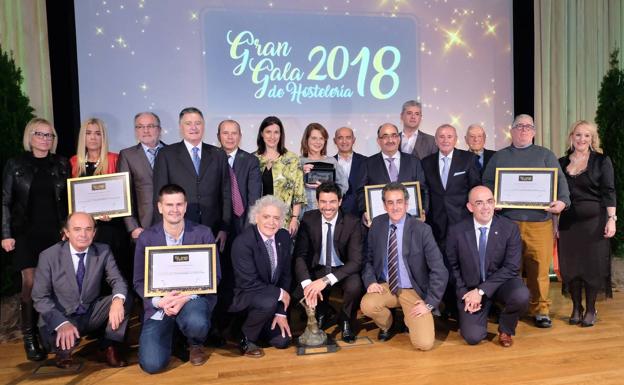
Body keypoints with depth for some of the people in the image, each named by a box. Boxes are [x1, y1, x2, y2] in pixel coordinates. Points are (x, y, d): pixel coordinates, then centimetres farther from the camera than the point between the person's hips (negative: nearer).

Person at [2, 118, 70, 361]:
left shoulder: (62, 164, 7)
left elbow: (69, 199, 7)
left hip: (55, 233, 1)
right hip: (26, 233, -1)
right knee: (30, 284, -1)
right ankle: (30, 339, 9)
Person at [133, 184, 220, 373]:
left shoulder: (203, 234, -4)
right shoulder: (146, 238, -1)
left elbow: (214, 276, -5)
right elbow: (139, 282, 2)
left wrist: (186, 297, -20)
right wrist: (159, 301, -17)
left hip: (193, 298, -1)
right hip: (159, 305, 1)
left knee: (196, 323, -36)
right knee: (152, 364, -14)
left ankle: (195, 344, 5)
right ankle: (170, 330, 22)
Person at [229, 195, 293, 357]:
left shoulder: (284, 237, -7)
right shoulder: (242, 242, -26)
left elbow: (285, 275, 0)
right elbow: (249, 283, -26)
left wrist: (281, 312, -4)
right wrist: (280, 293, -17)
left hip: (271, 297, 6)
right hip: (242, 295, -6)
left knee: (282, 341, -2)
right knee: (268, 302, -34)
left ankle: (250, 321, 26)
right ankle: (246, 339, -6)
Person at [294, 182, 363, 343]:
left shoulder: (352, 222, -16)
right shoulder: (308, 219, -10)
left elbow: (355, 261, -22)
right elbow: (300, 255, -12)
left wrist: (326, 280, -34)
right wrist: (307, 283, -31)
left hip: (343, 270, -2)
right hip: (318, 269, 2)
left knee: (354, 286, -33)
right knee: (299, 292, -25)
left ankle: (345, 321, 3)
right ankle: (321, 316, 13)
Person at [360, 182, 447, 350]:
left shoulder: (422, 230, -14)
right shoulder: (377, 224, -3)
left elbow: (439, 271, -13)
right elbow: (368, 259, 8)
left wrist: (429, 303, -15)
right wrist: (370, 281, -10)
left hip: (414, 291, -2)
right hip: (385, 286, 3)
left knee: (424, 343, -18)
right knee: (367, 305, -29)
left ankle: (411, 319, 18)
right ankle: (387, 326, 7)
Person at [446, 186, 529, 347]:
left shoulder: (510, 228, -10)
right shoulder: (456, 230, -9)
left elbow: (511, 267, -14)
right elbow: (452, 266, 1)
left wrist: (481, 291, -20)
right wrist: (464, 294, -11)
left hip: (501, 283, 0)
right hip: (470, 287, 0)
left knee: (521, 296, -33)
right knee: (473, 337, -15)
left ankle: (505, 329, 1)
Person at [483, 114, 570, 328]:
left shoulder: (545, 155, 14)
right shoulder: (499, 157, 16)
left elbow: (559, 180, 5)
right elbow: (487, 183, 10)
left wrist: (562, 201, -13)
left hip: (539, 222, 0)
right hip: (507, 222, 0)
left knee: (539, 268, 0)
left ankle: (540, 310, 14)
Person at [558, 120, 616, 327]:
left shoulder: (602, 161, 1)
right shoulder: (561, 163, 8)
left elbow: (608, 192, -4)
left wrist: (611, 219, -14)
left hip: (594, 220, -2)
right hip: (568, 221, 2)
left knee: (593, 264, 3)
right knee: (570, 265, 5)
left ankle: (590, 309, 18)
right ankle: (576, 308, 20)